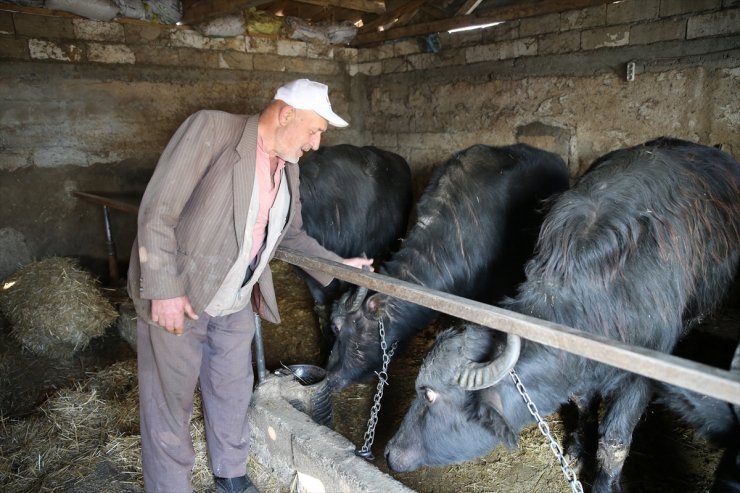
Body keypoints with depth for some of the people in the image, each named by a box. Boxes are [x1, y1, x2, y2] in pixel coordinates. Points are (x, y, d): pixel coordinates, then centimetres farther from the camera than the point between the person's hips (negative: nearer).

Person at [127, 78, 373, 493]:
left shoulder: (289, 168, 4)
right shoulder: (211, 129, -17)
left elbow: (292, 234, 15)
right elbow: (158, 210, -19)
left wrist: (339, 265, 6)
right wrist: (163, 289, -21)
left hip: (236, 304, 6)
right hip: (176, 296, -6)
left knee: (233, 394, 20)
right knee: (170, 401, 10)